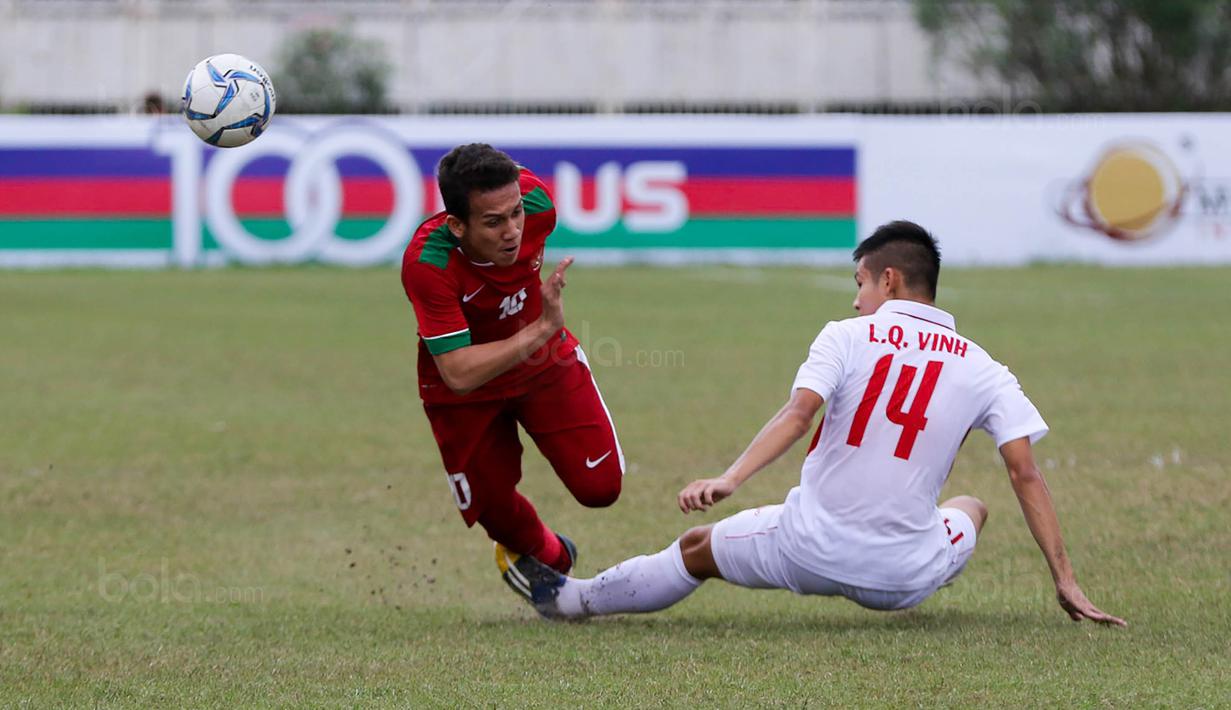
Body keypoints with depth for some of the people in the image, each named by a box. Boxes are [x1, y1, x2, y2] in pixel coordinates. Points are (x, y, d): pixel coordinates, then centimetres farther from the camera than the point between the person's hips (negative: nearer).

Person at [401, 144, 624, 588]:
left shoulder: (534, 198, -27)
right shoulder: (426, 264, -39)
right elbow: (459, 374, -41)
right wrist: (542, 329, -46)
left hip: (544, 361, 3)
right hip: (465, 392, -3)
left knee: (600, 486, -8)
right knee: (492, 509, 7)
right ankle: (548, 555, 43)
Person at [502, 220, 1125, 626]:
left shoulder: (847, 337, -2)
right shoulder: (983, 372, 3)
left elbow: (798, 414, -19)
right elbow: (1026, 477, -1)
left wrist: (729, 479, -29)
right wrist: (1066, 583, 0)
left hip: (811, 550, -1)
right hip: (904, 578, 1)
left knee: (696, 549, 26)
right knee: (971, 508, 34)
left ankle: (570, 599, 40)